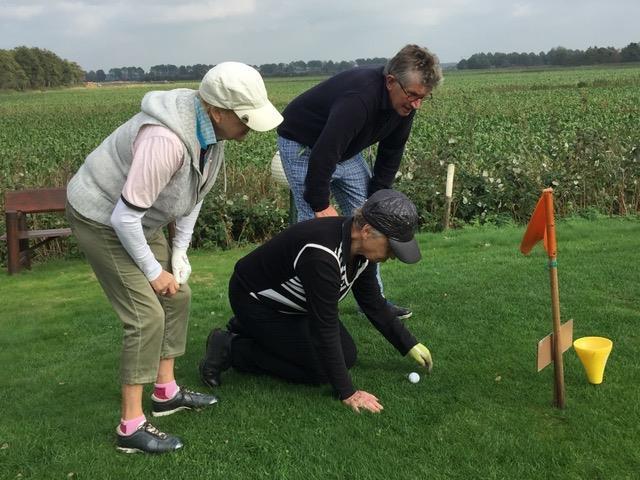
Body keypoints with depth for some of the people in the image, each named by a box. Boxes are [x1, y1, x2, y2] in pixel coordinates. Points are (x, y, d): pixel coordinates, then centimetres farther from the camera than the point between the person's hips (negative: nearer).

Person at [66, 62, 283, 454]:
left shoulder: (212, 129, -10)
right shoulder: (166, 141, -37)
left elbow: (195, 191, 6)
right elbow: (124, 216, -31)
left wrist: (179, 252, 3)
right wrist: (153, 271, -18)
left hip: (137, 220, 9)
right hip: (102, 219, -9)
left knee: (178, 296, 12)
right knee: (147, 315, -12)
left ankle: (166, 392, 27)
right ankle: (131, 426, 0)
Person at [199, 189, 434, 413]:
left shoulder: (360, 247, -10)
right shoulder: (323, 254, -38)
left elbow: (374, 303, 4)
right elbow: (325, 327, -34)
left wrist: (410, 345, 8)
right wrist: (347, 393, -27)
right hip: (255, 302, -9)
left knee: (347, 356, 8)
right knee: (321, 367, -12)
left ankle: (250, 332, 18)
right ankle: (231, 348, -2)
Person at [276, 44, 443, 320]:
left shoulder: (404, 104, -12)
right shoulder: (359, 99, -39)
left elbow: (391, 153, 0)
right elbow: (322, 155, -39)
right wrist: (321, 204, -31)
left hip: (345, 150, 8)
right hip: (303, 145, -8)